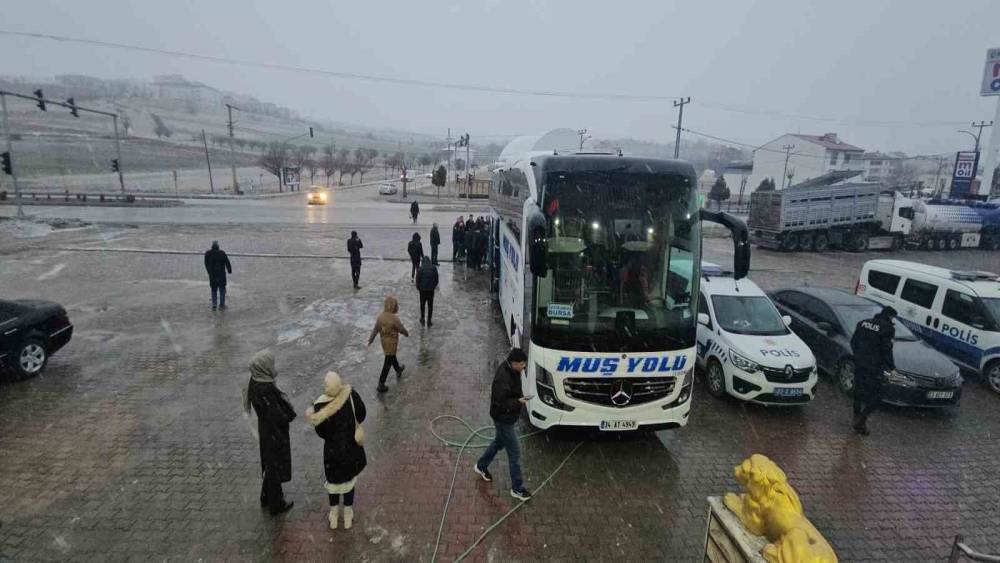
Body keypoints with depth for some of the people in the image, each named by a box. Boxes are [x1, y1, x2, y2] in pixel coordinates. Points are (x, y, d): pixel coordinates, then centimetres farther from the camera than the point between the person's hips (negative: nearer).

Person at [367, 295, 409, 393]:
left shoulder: (380, 316, -10)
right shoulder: (394, 318, -28)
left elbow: (375, 328, -2)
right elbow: (402, 329, -15)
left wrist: (371, 339, 10)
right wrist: (406, 334, 7)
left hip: (384, 341, 7)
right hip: (392, 342, -7)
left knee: (392, 356, 30)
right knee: (388, 363, 4)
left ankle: (398, 370, 55)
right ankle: (381, 385, 7)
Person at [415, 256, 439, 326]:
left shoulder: (420, 269, -4)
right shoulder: (434, 268, 0)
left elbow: (418, 279, -4)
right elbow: (436, 278, 2)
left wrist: (418, 287, 12)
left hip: (422, 289, 0)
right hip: (431, 289, 1)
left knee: (422, 304, 17)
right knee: (430, 305, 9)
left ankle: (422, 319, 21)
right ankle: (429, 321, 13)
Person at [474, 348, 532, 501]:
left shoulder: (512, 370, -5)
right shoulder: (503, 379, -34)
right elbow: (499, 404, -28)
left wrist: (520, 397, 2)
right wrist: (518, 402, -26)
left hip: (509, 417, 9)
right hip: (504, 420, -9)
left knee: (499, 442, 29)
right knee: (514, 453, 3)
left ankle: (481, 466, 51)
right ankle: (517, 489, 19)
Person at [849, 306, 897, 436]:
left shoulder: (863, 323, 7)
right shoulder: (887, 328, -12)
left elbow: (853, 342, 12)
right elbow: (886, 350, -12)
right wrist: (891, 368, -1)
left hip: (859, 364, 6)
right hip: (873, 367, -6)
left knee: (859, 392, 17)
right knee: (875, 397, 4)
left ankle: (857, 419, 26)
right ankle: (861, 421, -2)